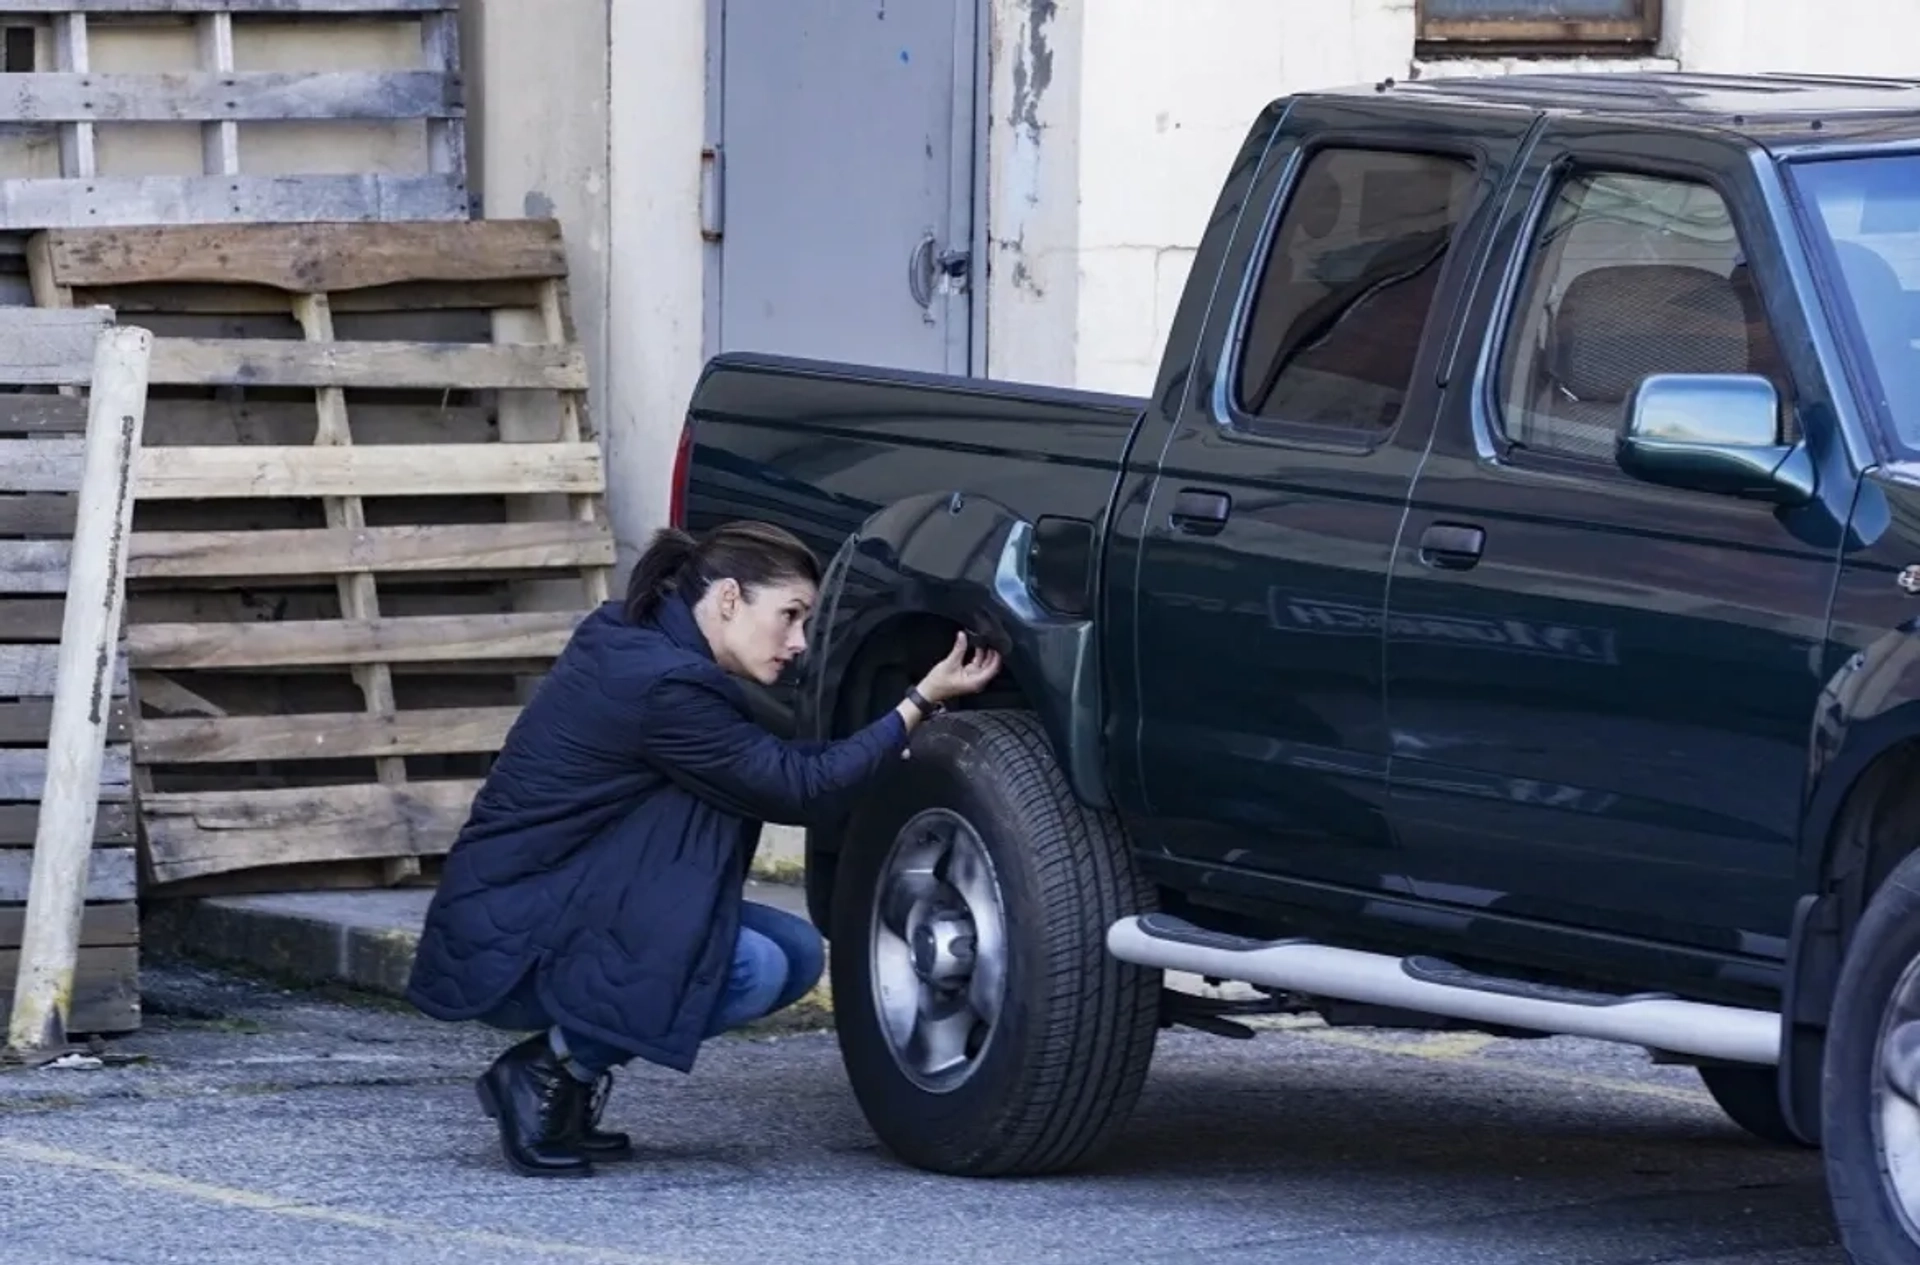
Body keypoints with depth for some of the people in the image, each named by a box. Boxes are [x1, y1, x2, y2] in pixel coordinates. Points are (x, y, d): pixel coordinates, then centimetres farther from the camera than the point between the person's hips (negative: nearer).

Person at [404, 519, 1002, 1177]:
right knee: (753, 969, -26)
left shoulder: (629, 643, 8)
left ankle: (565, 1070, 6)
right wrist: (922, 703, -9)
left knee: (798, 954, 2)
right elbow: (795, 788, -14)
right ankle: (550, 1072, -8)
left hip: (567, 913, 10)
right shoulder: (661, 684, -21)